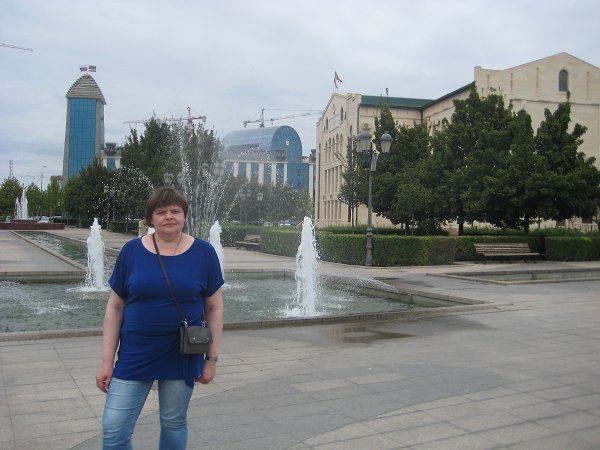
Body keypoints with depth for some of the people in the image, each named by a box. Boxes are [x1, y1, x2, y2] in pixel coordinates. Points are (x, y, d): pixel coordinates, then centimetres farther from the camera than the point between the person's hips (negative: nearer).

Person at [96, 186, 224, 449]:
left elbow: (214, 307, 2)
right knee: (113, 429, 1)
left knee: (174, 424, 13)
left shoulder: (203, 253, -4)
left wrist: (212, 358, 0)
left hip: (182, 357, 0)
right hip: (135, 356, 1)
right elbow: (115, 307, 2)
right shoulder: (132, 251, -2)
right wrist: (107, 361, -1)